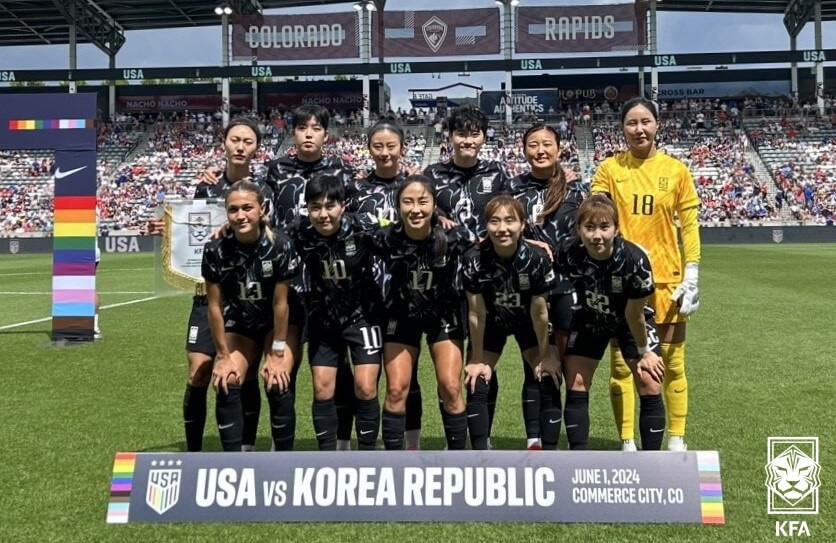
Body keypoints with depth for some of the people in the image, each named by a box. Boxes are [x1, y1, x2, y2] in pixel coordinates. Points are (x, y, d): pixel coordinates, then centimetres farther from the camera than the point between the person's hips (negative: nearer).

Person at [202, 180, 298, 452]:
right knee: (226, 385, -14)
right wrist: (223, 355, -8)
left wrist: (277, 353, -15)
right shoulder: (216, 250, -20)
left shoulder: (280, 246, -25)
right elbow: (215, 306, -11)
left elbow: (280, 303, -19)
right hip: (239, 325, 2)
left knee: (277, 385, -19)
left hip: (276, 324, -2)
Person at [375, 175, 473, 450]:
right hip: (402, 317, 0)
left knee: (450, 389, -4)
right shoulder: (386, 239, -25)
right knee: (396, 391, -1)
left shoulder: (453, 236, -25)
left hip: (444, 316, 0)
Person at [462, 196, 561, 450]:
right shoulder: (474, 260, -29)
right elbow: (476, 313, -19)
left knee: (550, 386, -10)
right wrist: (477, 359, -11)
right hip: (491, 323, 0)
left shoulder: (536, 258, -30)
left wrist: (544, 355, -10)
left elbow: (539, 312, -20)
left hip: (528, 323, 0)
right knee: (476, 385, -8)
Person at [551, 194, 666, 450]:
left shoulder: (634, 259, -35)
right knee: (575, 385, -3)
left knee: (651, 386, -9)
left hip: (631, 323, -1)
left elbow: (634, 314, -22)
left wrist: (644, 352, -7)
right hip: (588, 321, 2)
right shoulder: (567, 254, -30)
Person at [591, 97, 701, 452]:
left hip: (666, 277, 0)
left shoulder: (676, 170, 3)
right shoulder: (609, 168, 2)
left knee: (672, 362, 7)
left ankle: (676, 441, 20)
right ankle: (627, 443, 15)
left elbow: (689, 225, 4)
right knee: (621, 363, 3)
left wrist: (692, 274, -3)